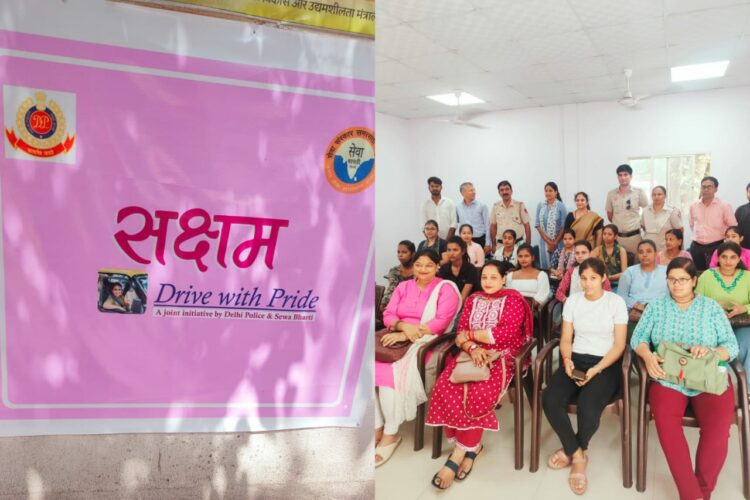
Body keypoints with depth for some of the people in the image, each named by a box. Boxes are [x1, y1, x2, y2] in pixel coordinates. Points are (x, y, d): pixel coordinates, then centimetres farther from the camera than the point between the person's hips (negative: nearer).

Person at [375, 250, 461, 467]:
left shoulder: (446, 289, 0)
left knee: (391, 371, -29)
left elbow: (441, 322, -12)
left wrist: (405, 335, -18)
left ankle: (390, 433, -13)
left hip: (427, 342, -5)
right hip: (399, 338, 5)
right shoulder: (403, 287, 17)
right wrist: (403, 325, -15)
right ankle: (377, 427, -10)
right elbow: (388, 315, 9)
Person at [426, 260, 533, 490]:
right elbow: (461, 332, 9)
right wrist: (472, 348, -14)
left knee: (478, 393, -33)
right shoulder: (473, 300, 18)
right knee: (445, 388, -25)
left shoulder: (513, 299, 2)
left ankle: (458, 455, -21)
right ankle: (471, 447, -12)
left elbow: (506, 333, -12)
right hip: (473, 354, 4)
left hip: (502, 356, -4)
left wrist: (471, 334, -4)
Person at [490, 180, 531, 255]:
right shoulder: (495, 206, 4)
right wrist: (493, 245, 8)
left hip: (518, 243, -2)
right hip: (500, 244, 2)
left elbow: (527, 226, 1)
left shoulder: (520, 205, -2)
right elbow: (493, 226, 10)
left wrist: (528, 244, -3)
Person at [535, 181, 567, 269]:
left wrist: (555, 243, -9)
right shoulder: (540, 205, 4)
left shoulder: (561, 206, -3)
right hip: (544, 241, 2)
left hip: (558, 242, -2)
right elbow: (537, 225, 1)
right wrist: (548, 241, -6)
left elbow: (563, 227, -5)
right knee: (545, 265, 4)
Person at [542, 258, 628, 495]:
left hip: (605, 364, -3)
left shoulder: (616, 302, -1)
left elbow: (619, 345, -3)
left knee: (587, 407, -31)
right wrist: (567, 360, -12)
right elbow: (566, 338, 9)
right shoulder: (572, 301, 9)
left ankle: (571, 451, 3)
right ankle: (578, 455, -2)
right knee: (550, 401, -25)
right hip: (576, 360, 3)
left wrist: (596, 369, -16)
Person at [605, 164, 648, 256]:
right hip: (617, 236, 2)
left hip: (634, 236, -2)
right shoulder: (611, 194, 5)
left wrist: (640, 224, 7)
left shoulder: (639, 192, 0)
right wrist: (619, 225, 13)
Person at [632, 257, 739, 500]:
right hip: (667, 378, 0)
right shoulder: (656, 306, 12)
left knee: (718, 427, -28)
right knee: (665, 420, -31)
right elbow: (638, 337, 7)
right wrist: (648, 356, -15)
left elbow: (732, 346, 5)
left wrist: (710, 352, -17)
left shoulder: (711, 307, 10)